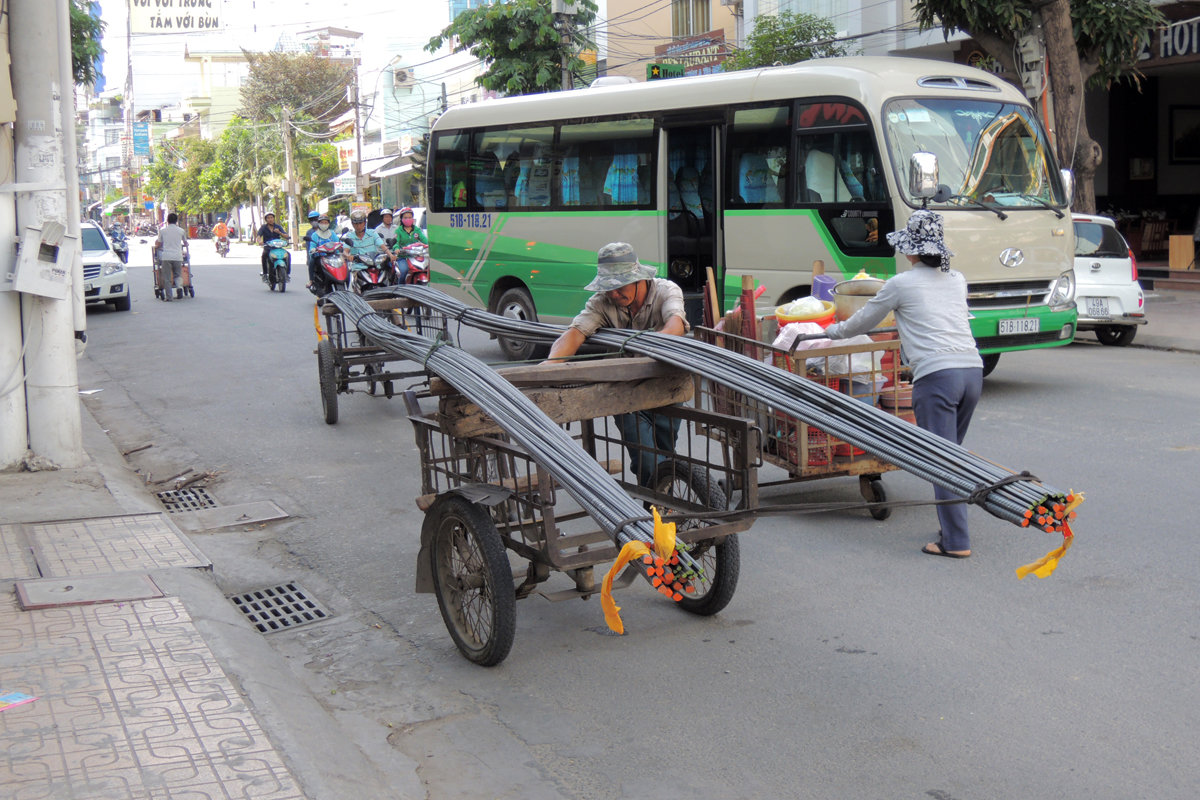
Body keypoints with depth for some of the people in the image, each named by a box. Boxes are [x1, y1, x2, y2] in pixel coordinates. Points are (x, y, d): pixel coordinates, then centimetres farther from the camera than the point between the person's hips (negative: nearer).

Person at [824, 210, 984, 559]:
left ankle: (956, 541, -5)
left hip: (937, 375, -6)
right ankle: (954, 526, 21)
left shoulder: (900, 284, 4)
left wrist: (833, 331, 35)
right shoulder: (957, 280, 19)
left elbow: (862, 322, 16)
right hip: (973, 370, 6)